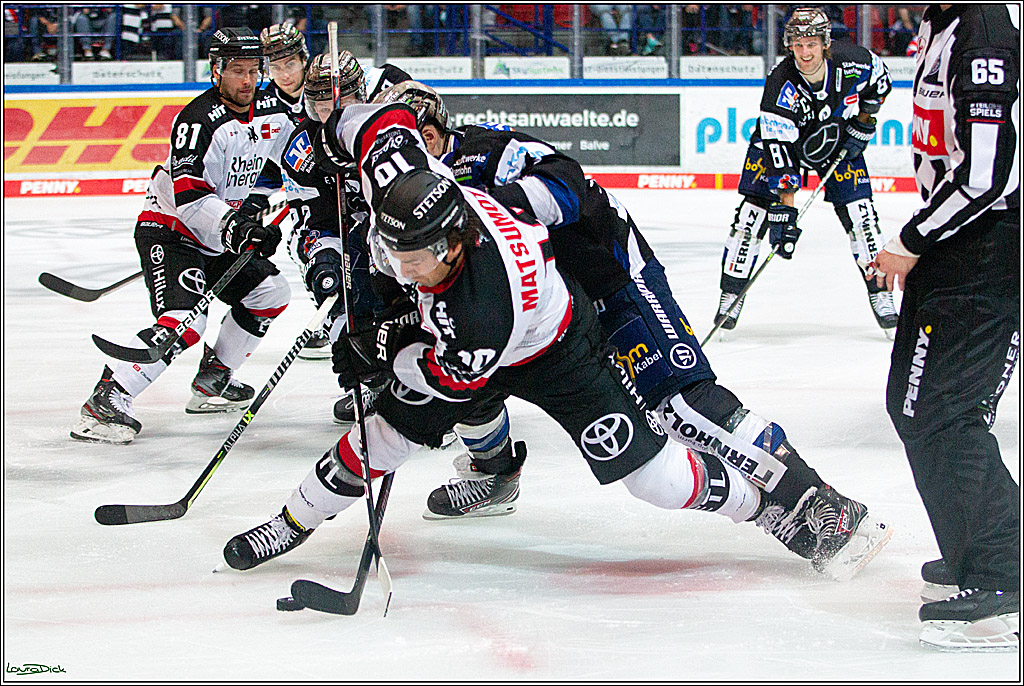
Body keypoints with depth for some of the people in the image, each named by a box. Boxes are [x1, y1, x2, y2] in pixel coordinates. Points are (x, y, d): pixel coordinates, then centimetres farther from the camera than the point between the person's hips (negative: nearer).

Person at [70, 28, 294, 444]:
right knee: (183, 321, -26)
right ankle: (106, 399, -27)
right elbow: (189, 194, -32)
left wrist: (257, 206, 8)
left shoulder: (270, 113, 2)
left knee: (270, 292, 10)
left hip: (217, 241, 9)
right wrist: (234, 227, -41)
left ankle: (213, 379, 20)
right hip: (169, 230, -9)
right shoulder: (200, 120, -23)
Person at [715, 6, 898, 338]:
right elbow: (779, 152, -35)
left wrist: (863, 123, -9)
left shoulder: (854, 61, -27)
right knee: (752, 214, -11)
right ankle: (731, 297, 0)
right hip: (782, 136, -2)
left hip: (838, 137, 2)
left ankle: (880, 296, 6)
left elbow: (880, 82, -1)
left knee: (859, 215, -8)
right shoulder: (781, 84, -34)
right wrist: (784, 210, -39)